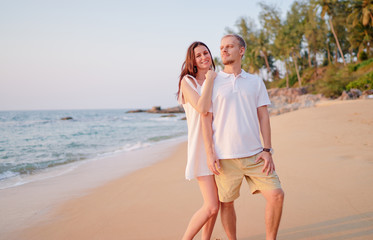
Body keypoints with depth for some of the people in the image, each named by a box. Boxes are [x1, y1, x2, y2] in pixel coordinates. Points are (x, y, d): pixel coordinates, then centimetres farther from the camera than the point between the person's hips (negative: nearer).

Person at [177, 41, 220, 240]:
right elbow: (202, 108, -22)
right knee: (211, 206, -11)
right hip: (201, 147, -7)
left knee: (217, 202, 11)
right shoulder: (187, 81, -5)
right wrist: (209, 80, -12)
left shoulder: (217, 80, 13)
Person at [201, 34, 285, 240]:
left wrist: (267, 150, -1)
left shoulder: (255, 82, 11)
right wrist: (210, 152, -8)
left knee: (276, 195, -5)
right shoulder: (212, 82, 4)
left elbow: (263, 116, 8)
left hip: (254, 154, 2)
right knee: (226, 203, 5)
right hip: (224, 157, -2)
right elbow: (206, 118, 0)